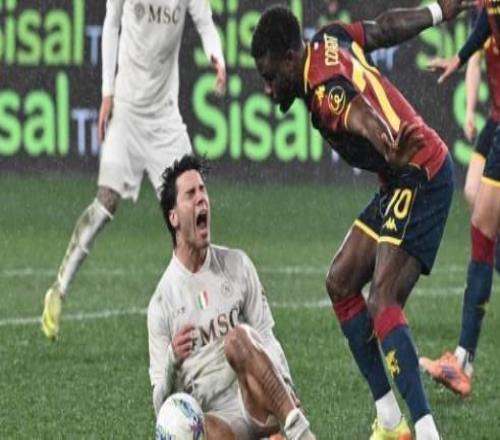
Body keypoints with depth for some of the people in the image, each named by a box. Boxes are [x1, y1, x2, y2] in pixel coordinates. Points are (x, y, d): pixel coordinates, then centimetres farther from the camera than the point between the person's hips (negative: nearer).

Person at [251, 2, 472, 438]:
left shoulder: (326, 92, -25)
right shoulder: (330, 40, 3)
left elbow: (359, 110, -46)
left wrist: (379, 133, -68)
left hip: (420, 177, -11)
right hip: (402, 181, 11)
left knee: (382, 305, -22)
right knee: (341, 282, 11)